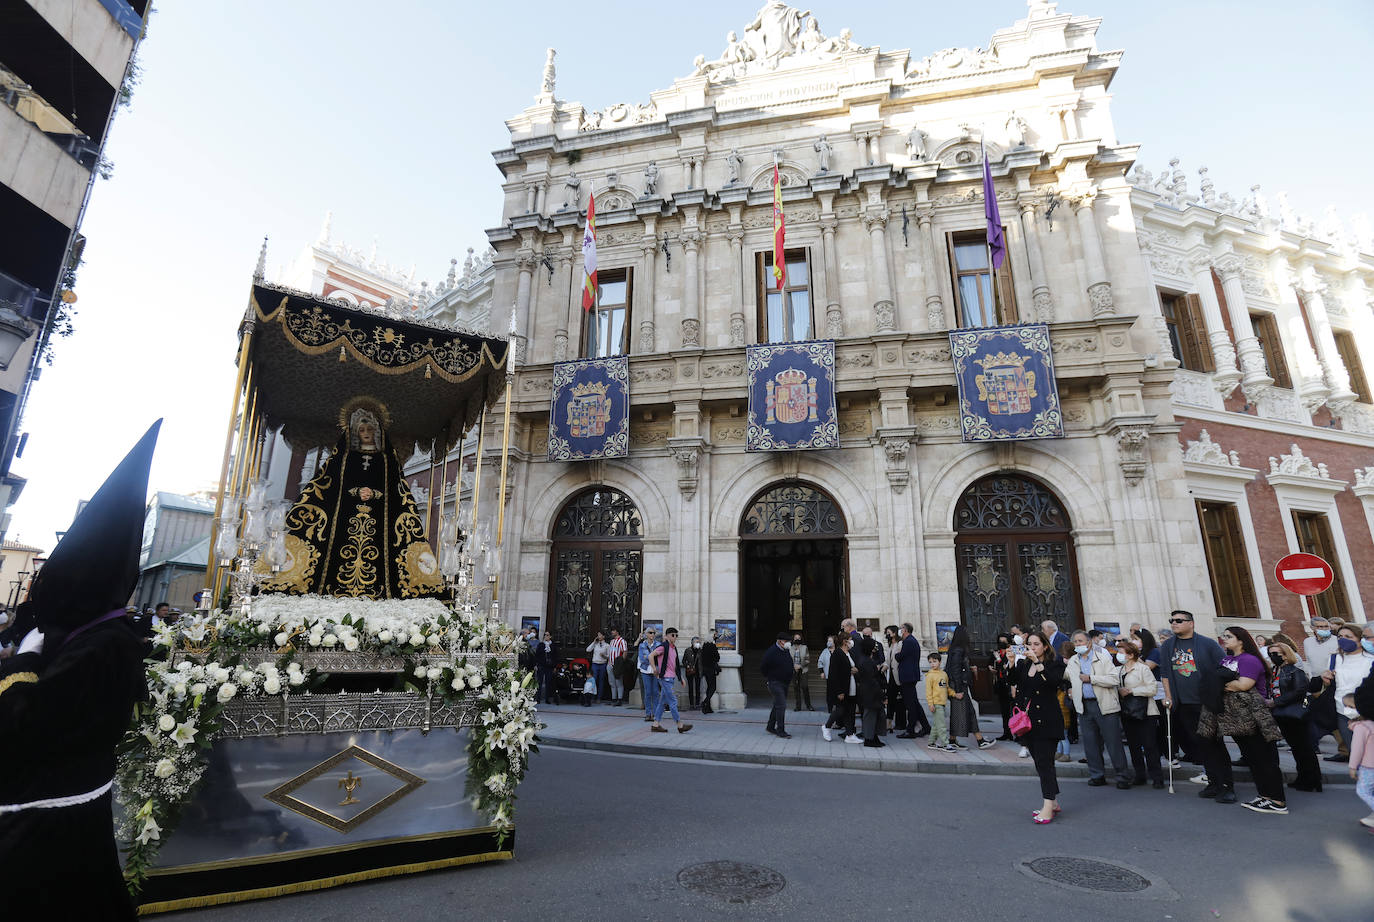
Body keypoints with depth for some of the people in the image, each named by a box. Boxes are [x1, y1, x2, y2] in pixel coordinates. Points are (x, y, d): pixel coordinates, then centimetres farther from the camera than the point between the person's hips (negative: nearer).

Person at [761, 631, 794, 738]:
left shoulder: (786, 651, 7)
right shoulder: (771, 652, -18)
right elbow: (763, 667, -13)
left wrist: (788, 678, 16)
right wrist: (768, 677, -4)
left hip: (784, 683, 9)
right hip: (775, 683, -8)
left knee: (778, 705, 16)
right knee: (781, 705, -11)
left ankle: (771, 727, 28)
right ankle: (780, 730, -5)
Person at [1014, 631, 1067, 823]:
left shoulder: (1054, 665, -3)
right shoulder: (1023, 665, 11)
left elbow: (1055, 679, -24)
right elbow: (1012, 682, -1)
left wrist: (1037, 662, -30)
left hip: (1047, 721, -6)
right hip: (1029, 721, 6)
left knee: (1044, 762, -10)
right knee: (1040, 763, 13)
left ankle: (1048, 807, -7)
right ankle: (1053, 802, 25)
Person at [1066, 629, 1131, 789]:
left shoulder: (1102, 657, -4)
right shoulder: (1072, 662, 13)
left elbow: (1115, 679, -14)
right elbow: (1066, 678, 28)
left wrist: (1090, 678, -15)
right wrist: (1070, 690, 13)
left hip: (1104, 705, -5)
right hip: (1084, 706, 5)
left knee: (1113, 742, -1)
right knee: (1090, 743, 8)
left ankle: (1122, 777, 11)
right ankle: (1097, 775, 18)